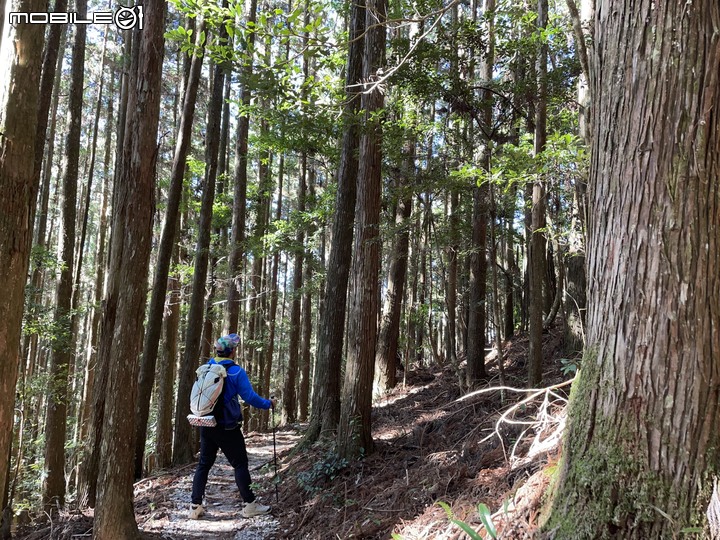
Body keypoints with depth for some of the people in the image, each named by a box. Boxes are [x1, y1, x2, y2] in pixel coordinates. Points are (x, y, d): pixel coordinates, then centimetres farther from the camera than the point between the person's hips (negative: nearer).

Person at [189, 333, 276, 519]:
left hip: (206, 426, 5)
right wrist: (269, 403, 2)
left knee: (204, 464, 13)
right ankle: (250, 505, 9)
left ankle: (195, 506, 15)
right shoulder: (236, 372, -13)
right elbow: (250, 397, -13)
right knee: (240, 464, 4)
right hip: (227, 427, -5)